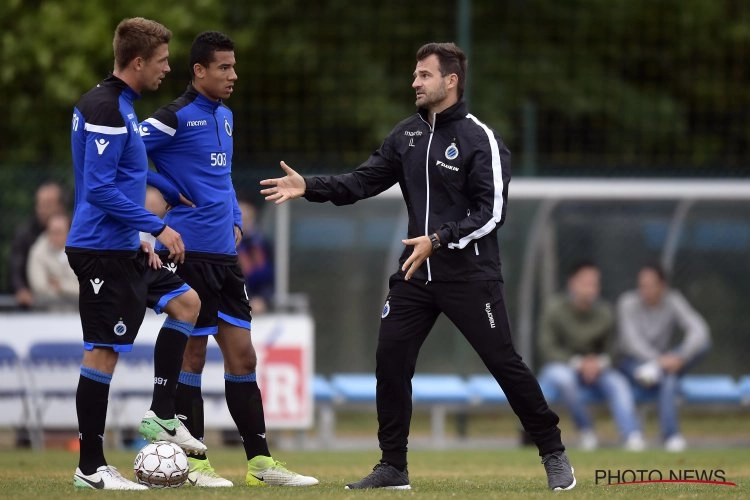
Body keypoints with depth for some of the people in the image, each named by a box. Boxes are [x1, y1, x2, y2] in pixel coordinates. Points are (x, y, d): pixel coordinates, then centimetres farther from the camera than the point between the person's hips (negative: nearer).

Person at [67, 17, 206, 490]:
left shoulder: (119, 104, 13)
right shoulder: (106, 110, -18)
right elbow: (100, 189, -23)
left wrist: (139, 235, 21)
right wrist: (156, 228, -18)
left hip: (123, 248, 10)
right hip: (102, 251, -10)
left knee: (186, 301, 16)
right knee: (104, 352, -6)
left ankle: (161, 415, 18)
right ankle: (91, 468, 0)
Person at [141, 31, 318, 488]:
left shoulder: (225, 116, 15)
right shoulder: (177, 117, -10)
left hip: (225, 253, 8)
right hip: (191, 254, -8)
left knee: (242, 355, 8)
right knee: (194, 353, -2)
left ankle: (261, 461, 11)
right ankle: (192, 462, 6)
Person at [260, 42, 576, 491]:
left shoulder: (480, 140, -10)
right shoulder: (407, 135, 9)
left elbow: (491, 213, -16)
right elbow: (364, 181, 8)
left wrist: (439, 239, -23)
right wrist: (309, 187, -5)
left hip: (470, 276, -6)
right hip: (417, 273, 6)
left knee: (504, 362, -5)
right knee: (390, 360, -1)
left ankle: (554, 456, 8)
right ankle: (393, 467, 9)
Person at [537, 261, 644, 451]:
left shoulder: (605, 312, -1)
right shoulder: (555, 308, -11)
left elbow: (610, 348, 5)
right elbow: (547, 348, -12)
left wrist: (600, 362, -19)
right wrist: (577, 363, -24)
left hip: (594, 367, 3)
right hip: (560, 366, -3)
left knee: (618, 382, -27)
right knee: (564, 378, -38)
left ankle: (632, 436, -38)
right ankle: (586, 431, -25)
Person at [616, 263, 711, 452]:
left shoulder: (673, 301, -6)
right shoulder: (628, 303, -14)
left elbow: (699, 330, -20)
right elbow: (631, 341, -26)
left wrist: (680, 358, -38)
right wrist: (658, 360, -41)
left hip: (663, 358, 4)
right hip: (633, 362, -4)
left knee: (703, 342, -27)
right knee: (669, 381, -38)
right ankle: (671, 435, -44)